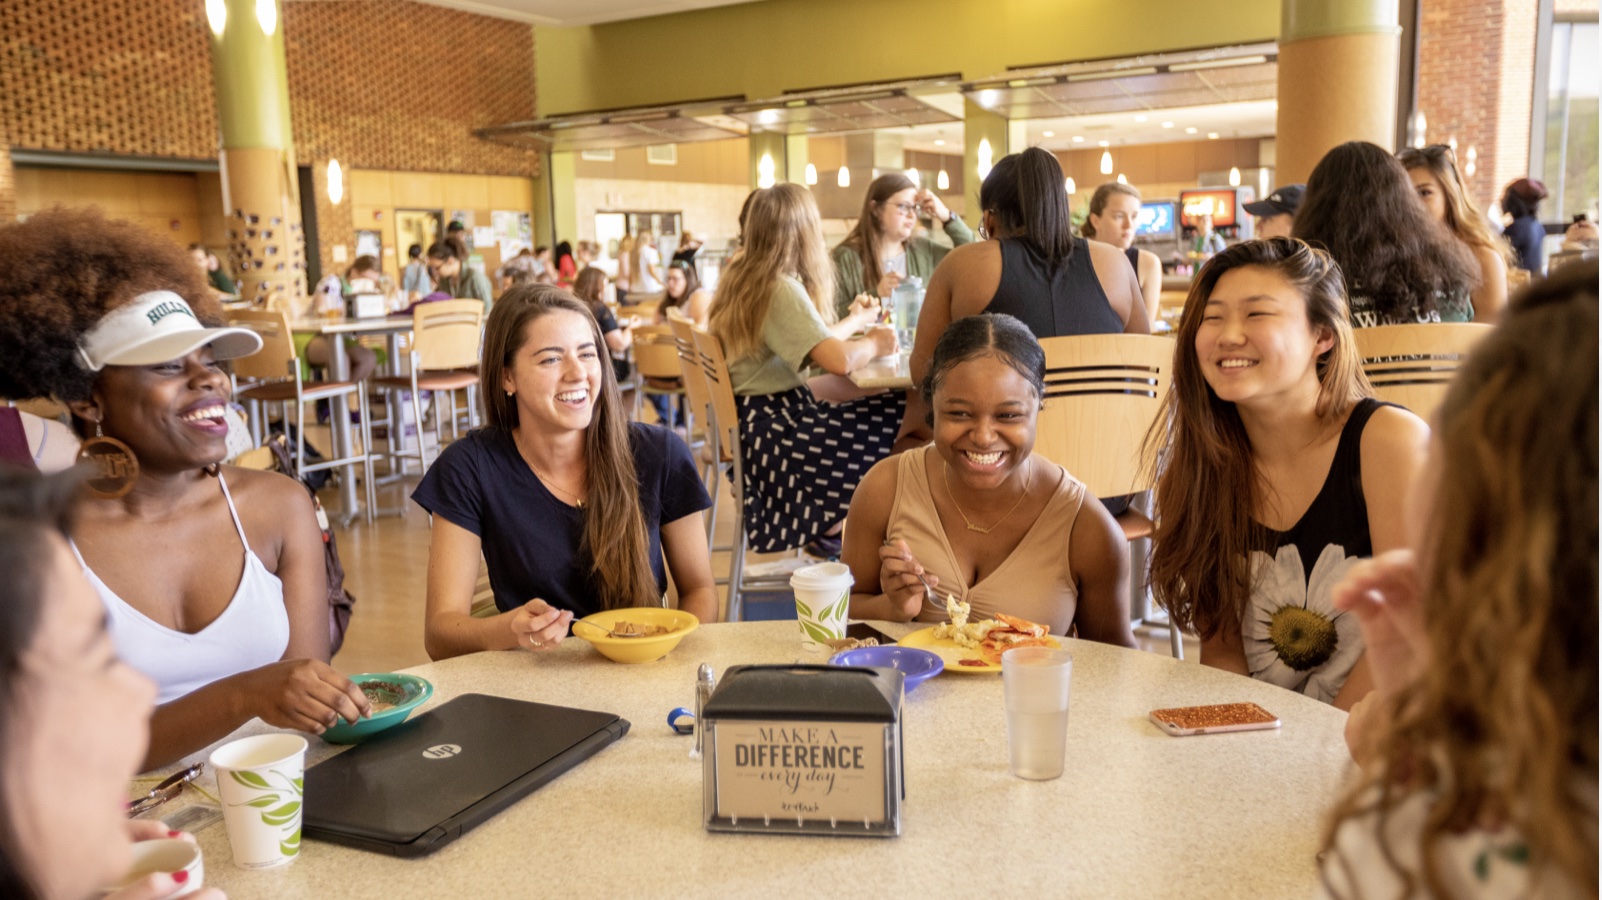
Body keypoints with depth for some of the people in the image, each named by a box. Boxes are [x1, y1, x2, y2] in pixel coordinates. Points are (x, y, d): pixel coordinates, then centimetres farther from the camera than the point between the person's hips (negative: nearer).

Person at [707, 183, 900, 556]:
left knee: (888, 406, 13)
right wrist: (873, 343, -6)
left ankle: (827, 527, 12)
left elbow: (811, 344, 18)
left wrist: (856, 320, 33)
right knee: (894, 424, -8)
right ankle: (832, 530, 8)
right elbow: (839, 360, -28)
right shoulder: (781, 288, -18)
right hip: (773, 432, -10)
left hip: (753, 418, 10)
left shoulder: (742, 279, 10)